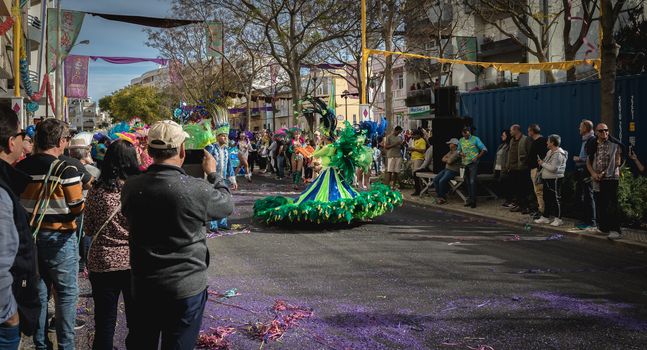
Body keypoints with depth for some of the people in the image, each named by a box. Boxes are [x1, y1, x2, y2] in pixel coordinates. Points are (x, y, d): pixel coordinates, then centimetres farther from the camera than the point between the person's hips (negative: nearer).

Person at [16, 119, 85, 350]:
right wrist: (83, 195, 5)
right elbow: (78, 209, -14)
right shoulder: (66, 171, -18)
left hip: (29, 237, 5)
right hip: (59, 238, -5)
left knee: (38, 291, 15)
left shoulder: (20, 168, -1)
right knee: (66, 293, 7)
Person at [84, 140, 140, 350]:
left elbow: (88, 231, 5)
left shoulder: (96, 191, -5)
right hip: (135, 262, -1)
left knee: (104, 323, 11)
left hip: (103, 263, 1)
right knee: (136, 320, 13)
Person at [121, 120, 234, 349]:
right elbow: (227, 206, -1)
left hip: (143, 285, 4)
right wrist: (213, 173, 16)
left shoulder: (130, 187, -8)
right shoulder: (198, 190, -20)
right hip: (186, 288, -4)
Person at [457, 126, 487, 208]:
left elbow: (484, 149, -5)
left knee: (472, 181, -13)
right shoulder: (461, 140, 10)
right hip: (465, 164, 5)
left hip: (473, 163, -5)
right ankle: (470, 199, 19)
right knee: (468, 182, 10)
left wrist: (477, 157, -14)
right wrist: (460, 153, -2)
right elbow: (459, 150, 22)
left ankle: (473, 200, -10)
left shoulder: (475, 139, -4)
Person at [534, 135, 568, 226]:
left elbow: (553, 168, -25)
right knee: (547, 198, 15)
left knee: (556, 199, -4)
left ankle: (558, 219, 1)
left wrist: (542, 163, -15)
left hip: (555, 179, -10)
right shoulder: (550, 152, 13)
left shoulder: (558, 154, -18)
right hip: (547, 179, 10)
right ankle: (545, 217, 23)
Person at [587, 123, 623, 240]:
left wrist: (604, 173, -11)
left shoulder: (614, 145, -2)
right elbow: (588, 162, 15)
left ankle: (616, 230, -15)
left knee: (612, 205, -12)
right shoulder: (593, 146, 13)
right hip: (598, 180, 6)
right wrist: (593, 173, -3)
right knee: (600, 204, 10)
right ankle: (604, 228, 22)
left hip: (611, 178, -6)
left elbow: (617, 162, -6)